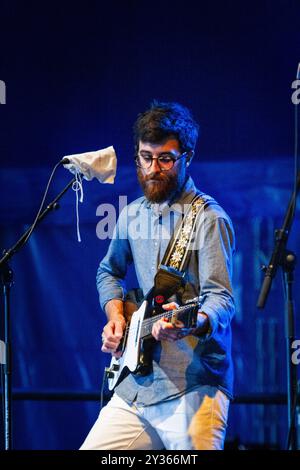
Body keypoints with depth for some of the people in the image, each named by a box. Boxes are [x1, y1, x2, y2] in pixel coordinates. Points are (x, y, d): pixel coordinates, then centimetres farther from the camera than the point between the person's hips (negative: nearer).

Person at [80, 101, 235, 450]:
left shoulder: (209, 219, -7)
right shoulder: (132, 215, 14)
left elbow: (221, 297, -15)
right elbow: (109, 272, 31)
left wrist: (192, 323, -37)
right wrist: (116, 315, 11)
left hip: (193, 388, -6)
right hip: (136, 386, 6)